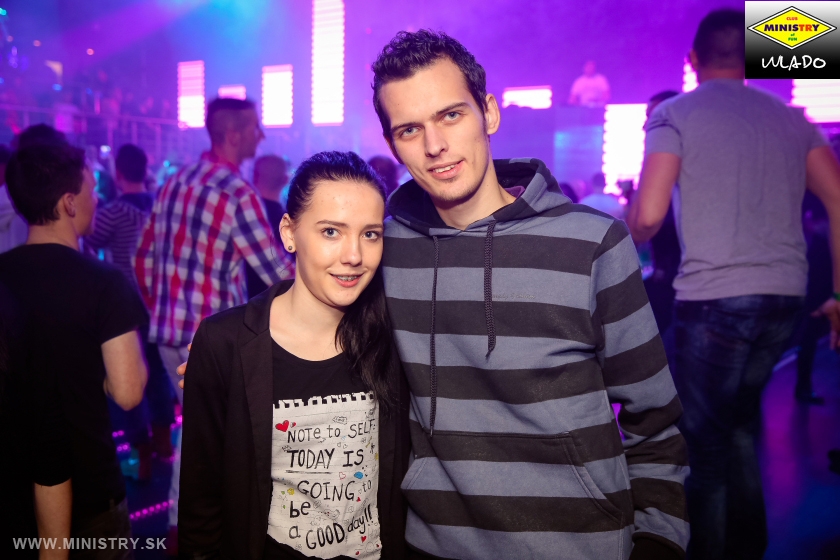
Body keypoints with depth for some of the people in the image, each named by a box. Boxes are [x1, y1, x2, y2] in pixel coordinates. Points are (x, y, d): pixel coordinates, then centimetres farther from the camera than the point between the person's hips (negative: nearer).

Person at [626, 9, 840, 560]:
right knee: (739, 422, 23)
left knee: (704, 439, 7)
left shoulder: (674, 114, -1)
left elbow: (648, 216, -12)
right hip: (785, 296, 6)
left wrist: (629, 236, 10)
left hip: (713, 298, -6)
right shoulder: (791, 119, 13)